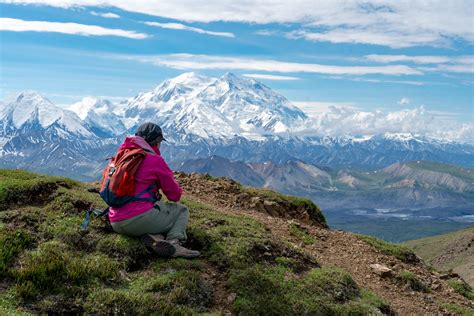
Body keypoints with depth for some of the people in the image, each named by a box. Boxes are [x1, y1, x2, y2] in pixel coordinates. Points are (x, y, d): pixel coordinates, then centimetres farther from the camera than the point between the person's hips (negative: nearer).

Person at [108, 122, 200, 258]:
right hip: (140, 219, -7)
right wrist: (178, 189, 25)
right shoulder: (155, 160, -5)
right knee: (182, 210, 16)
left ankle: (153, 237, -2)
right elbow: (175, 195, 4)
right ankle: (173, 241, -13)